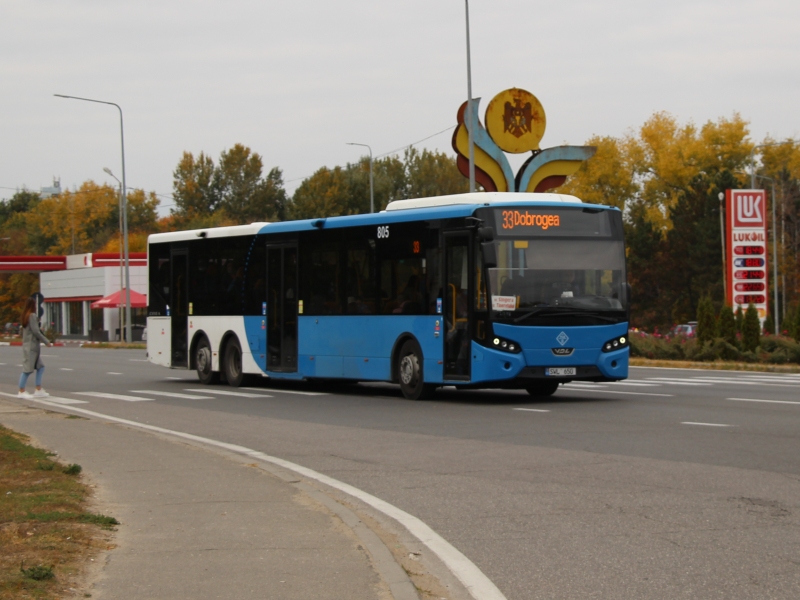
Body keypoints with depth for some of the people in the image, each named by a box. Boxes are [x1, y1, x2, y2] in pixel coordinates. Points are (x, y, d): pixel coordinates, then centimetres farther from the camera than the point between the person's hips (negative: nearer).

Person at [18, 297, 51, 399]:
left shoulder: (25, 316, 14)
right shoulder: (32, 316, -13)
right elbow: (35, 331, -17)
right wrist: (46, 341, -10)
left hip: (27, 345, 9)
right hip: (31, 346, -9)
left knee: (40, 367, 11)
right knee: (28, 369, -5)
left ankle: (38, 390, 9)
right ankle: (21, 392, -2)